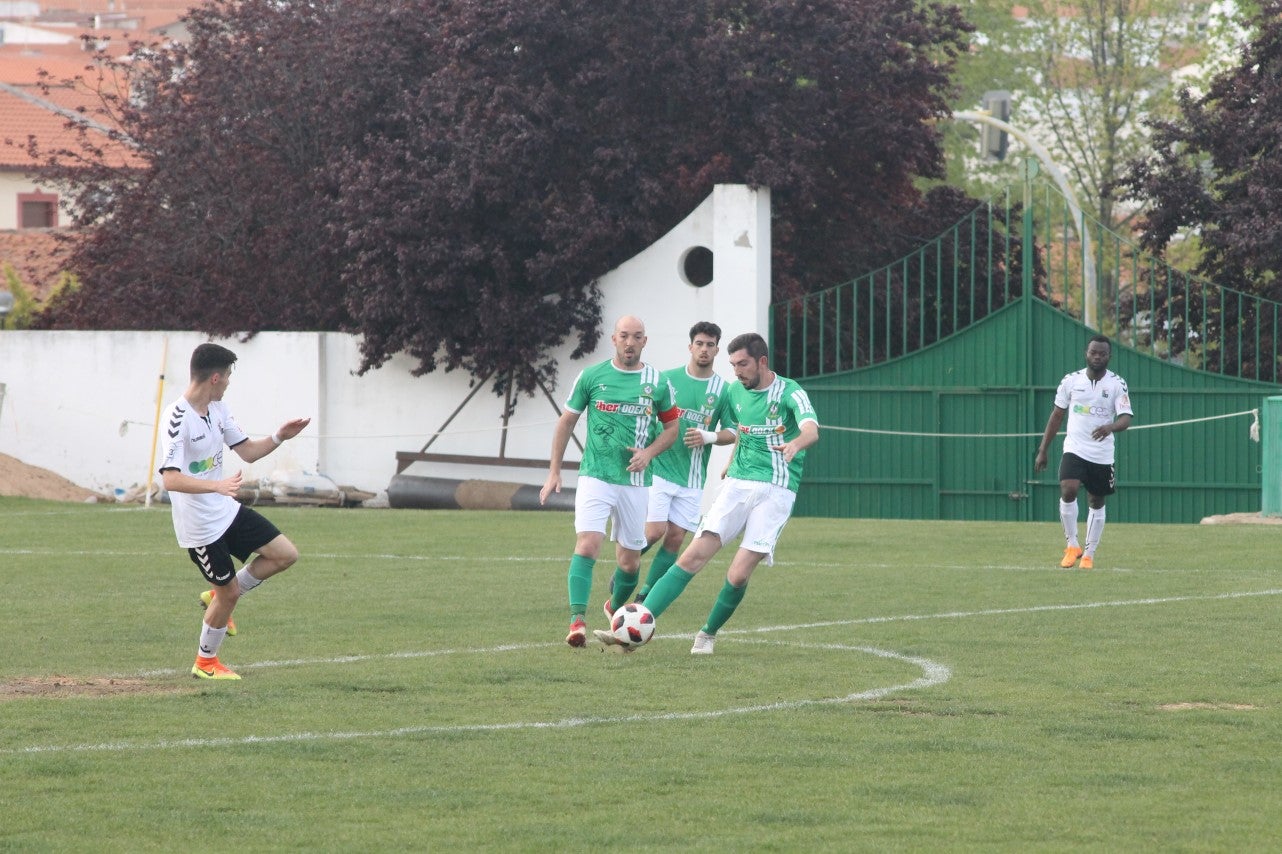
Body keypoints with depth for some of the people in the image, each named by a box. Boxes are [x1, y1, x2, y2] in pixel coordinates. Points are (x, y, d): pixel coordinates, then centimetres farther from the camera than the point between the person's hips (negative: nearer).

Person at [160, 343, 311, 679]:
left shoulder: (218, 409, 4)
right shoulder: (178, 418, -24)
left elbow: (248, 451, 14)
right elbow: (170, 479, -32)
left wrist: (278, 437, -4)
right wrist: (218, 486, -44)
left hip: (227, 511, 8)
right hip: (200, 524, -8)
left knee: (285, 554, 5)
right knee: (229, 592, 0)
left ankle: (219, 597, 21)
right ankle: (205, 663, 22)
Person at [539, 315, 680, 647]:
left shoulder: (657, 383, 3)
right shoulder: (592, 377, 1)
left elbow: (671, 427, 14)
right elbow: (566, 421, 10)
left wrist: (649, 452, -6)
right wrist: (554, 471, 7)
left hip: (635, 481, 2)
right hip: (595, 478, -2)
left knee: (629, 559, 8)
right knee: (587, 544, -20)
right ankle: (577, 620, -25)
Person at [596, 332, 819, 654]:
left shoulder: (790, 393, -7)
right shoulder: (735, 392, 10)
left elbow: (811, 429, -26)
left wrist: (794, 444, -47)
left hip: (775, 491, -4)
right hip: (737, 483, 4)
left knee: (738, 575, -13)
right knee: (693, 556, -11)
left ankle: (708, 634, 13)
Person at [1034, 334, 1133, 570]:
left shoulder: (1117, 384, -3)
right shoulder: (1071, 380, 1)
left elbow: (1126, 418, -13)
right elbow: (1056, 415, 9)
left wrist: (1110, 427, -36)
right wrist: (1043, 450, 8)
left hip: (1102, 455, 1)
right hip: (1074, 450, 0)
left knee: (1097, 504, 9)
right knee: (1068, 490, -23)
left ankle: (1089, 554, 23)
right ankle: (1072, 545, -9)